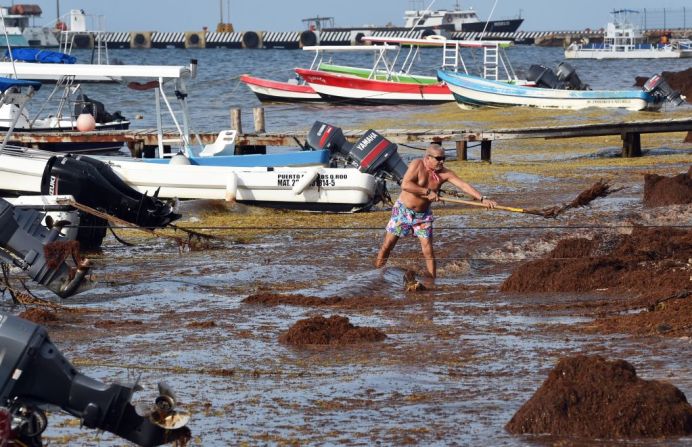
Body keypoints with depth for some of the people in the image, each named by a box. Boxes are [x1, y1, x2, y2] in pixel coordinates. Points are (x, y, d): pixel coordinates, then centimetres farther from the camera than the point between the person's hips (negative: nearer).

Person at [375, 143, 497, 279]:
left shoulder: (444, 173, -9)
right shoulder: (417, 165, -18)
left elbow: (464, 185, -15)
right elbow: (405, 185, -30)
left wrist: (482, 199, -26)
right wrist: (427, 192, -31)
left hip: (423, 215, 2)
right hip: (403, 211, -2)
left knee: (428, 251, -6)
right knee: (386, 247, 1)